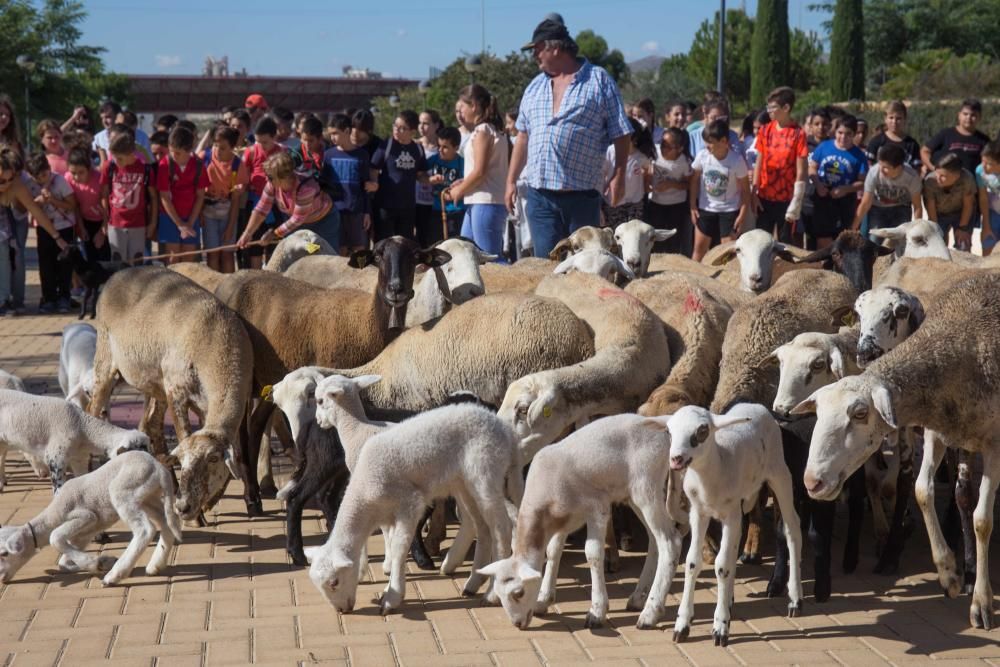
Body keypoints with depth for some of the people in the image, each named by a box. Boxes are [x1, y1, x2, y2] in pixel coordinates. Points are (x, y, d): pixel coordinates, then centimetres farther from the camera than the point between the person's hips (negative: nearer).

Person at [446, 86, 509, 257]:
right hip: (477, 203, 10)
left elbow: (479, 172, -17)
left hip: (485, 203, -10)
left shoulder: (482, 131, -11)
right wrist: (462, 183, 11)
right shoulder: (493, 130, 16)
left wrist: (459, 191, -4)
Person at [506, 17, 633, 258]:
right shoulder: (535, 86, 16)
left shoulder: (599, 81, 0)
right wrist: (511, 181, 15)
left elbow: (620, 134, -1)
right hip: (539, 195, 4)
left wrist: (619, 176, -8)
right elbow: (523, 136, 19)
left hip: (581, 195, -4)